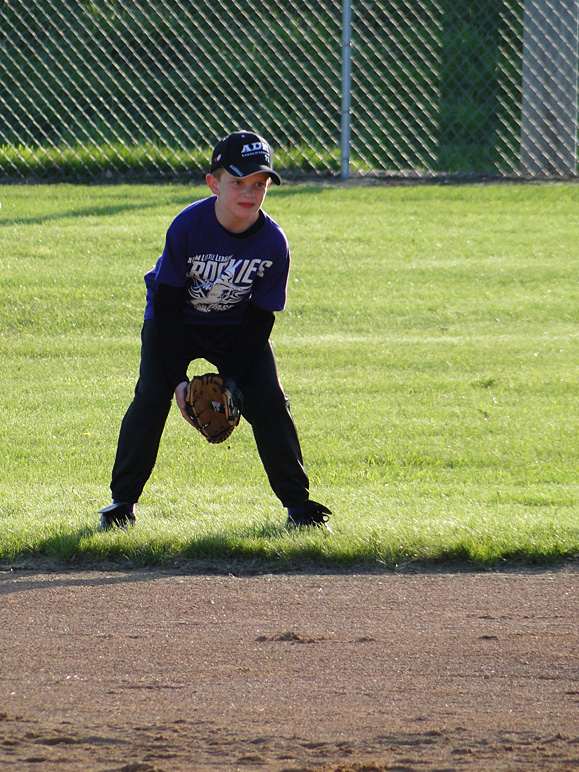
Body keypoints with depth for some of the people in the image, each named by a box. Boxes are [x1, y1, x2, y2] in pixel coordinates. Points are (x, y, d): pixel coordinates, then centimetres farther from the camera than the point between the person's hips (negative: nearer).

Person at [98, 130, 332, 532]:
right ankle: (123, 500, -4)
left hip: (235, 327, 2)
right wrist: (178, 379, -24)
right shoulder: (187, 227, -27)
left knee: (269, 401, -10)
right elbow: (167, 306, -20)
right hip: (177, 323, -2)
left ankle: (297, 502, 3)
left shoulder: (273, 243, -21)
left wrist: (233, 382, -21)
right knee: (152, 397, -17)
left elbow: (260, 319, -12)